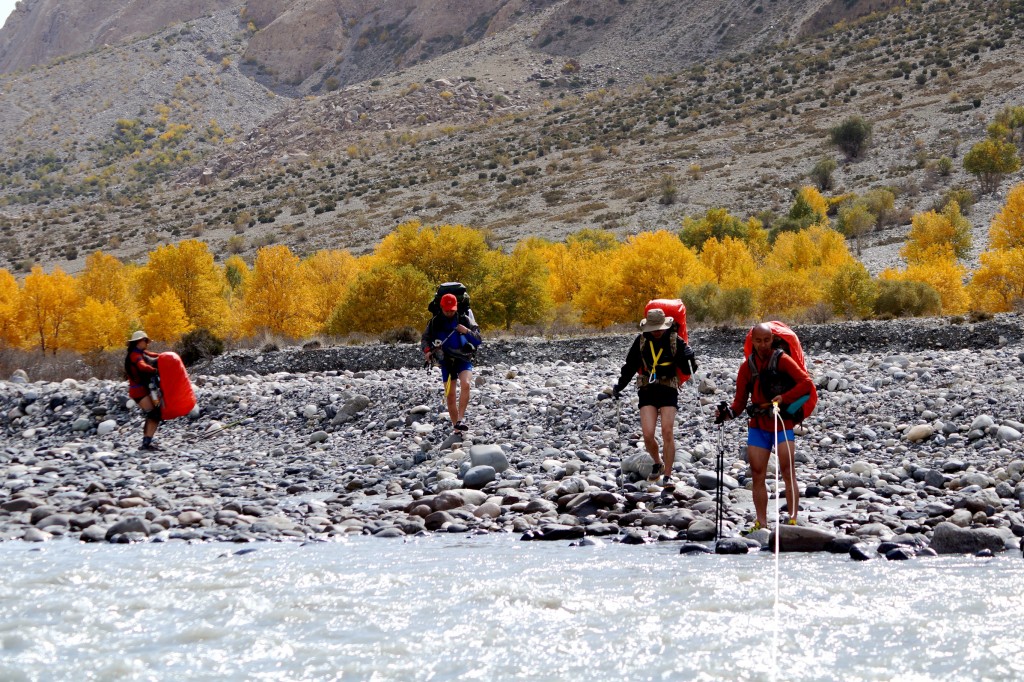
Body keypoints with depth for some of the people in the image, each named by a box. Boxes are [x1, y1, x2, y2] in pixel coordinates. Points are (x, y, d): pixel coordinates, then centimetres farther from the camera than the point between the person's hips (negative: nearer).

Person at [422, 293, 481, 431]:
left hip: (464, 359, -2)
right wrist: (427, 351, -9)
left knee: (465, 384, -28)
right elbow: (425, 338, 10)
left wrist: (467, 331, -24)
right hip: (446, 361, 2)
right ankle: (456, 426, 13)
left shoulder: (465, 319, -4)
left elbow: (478, 340, -5)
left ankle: (461, 419, -30)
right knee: (450, 395, 2)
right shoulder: (435, 322, 0)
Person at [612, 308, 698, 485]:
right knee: (648, 435, -8)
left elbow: (688, 370, 0)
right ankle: (658, 463, 21)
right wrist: (619, 386, 10)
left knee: (667, 432, -12)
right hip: (647, 391, 2)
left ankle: (667, 475, -3)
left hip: (668, 391, -2)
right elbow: (630, 365, 15)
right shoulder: (641, 340, 3)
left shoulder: (675, 341, -2)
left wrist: (689, 358, -20)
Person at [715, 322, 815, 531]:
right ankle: (761, 523, 8)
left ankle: (793, 520, -11)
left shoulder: (782, 360, -3)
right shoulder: (747, 366, 9)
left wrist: (784, 398, -20)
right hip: (757, 426, 4)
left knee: (787, 472, -12)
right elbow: (740, 401, 8)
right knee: (757, 475, 2)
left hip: (782, 424, -4)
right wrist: (728, 412, -12)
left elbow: (806, 383, -10)